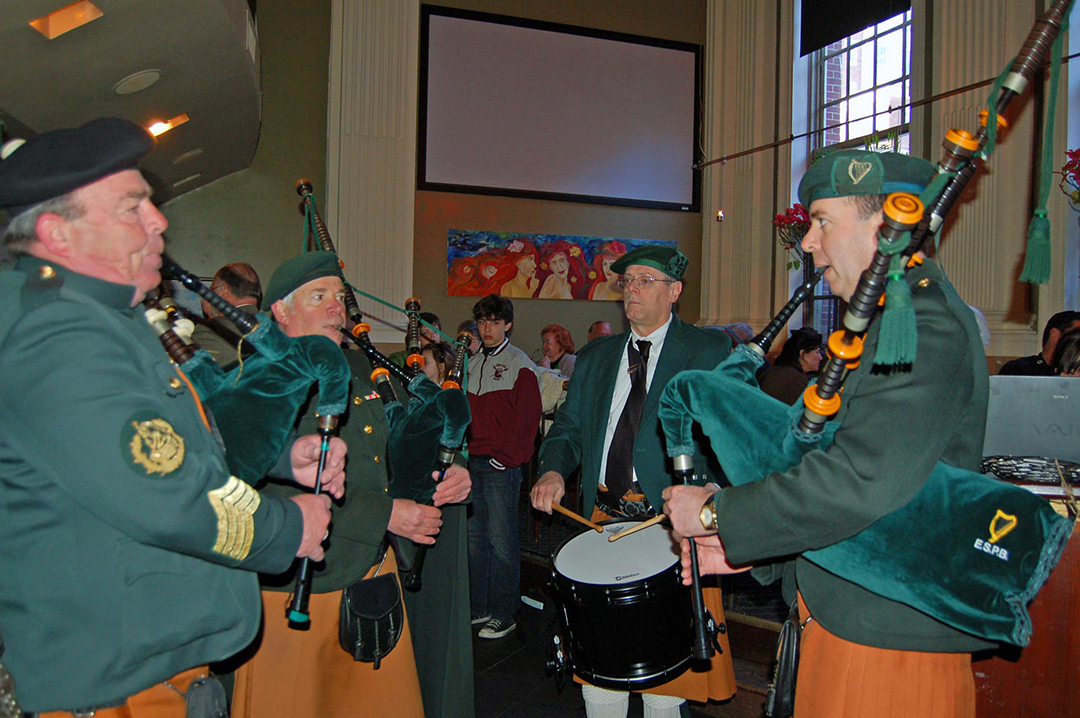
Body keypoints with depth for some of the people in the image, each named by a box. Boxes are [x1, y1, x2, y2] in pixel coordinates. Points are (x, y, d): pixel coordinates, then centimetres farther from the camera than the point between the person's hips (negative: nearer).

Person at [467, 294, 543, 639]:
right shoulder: (472, 365, 14)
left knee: (501, 539, -1)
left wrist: (506, 458, -13)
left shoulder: (519, 364, -5)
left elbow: (527, 418, -10)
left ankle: (504, 614, 9)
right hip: (471, 463, 6)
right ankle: (479, 607, 23)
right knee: (475, 536, 11)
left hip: (501, 465, -6)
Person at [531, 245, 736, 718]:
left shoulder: (710, 351, 1)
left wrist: (706, 489, -24)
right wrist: (553, 470, -4)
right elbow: (569, 429, 16)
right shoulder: (594, 357, 16)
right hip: (604, 519, 4)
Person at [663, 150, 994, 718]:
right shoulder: (890, 321, 14)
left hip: (892, 638, -9)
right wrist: (747, 545, 9)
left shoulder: (927, 327, -20)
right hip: (849, 616, 9)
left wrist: (715, 513, -20)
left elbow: (862, 483, -31)